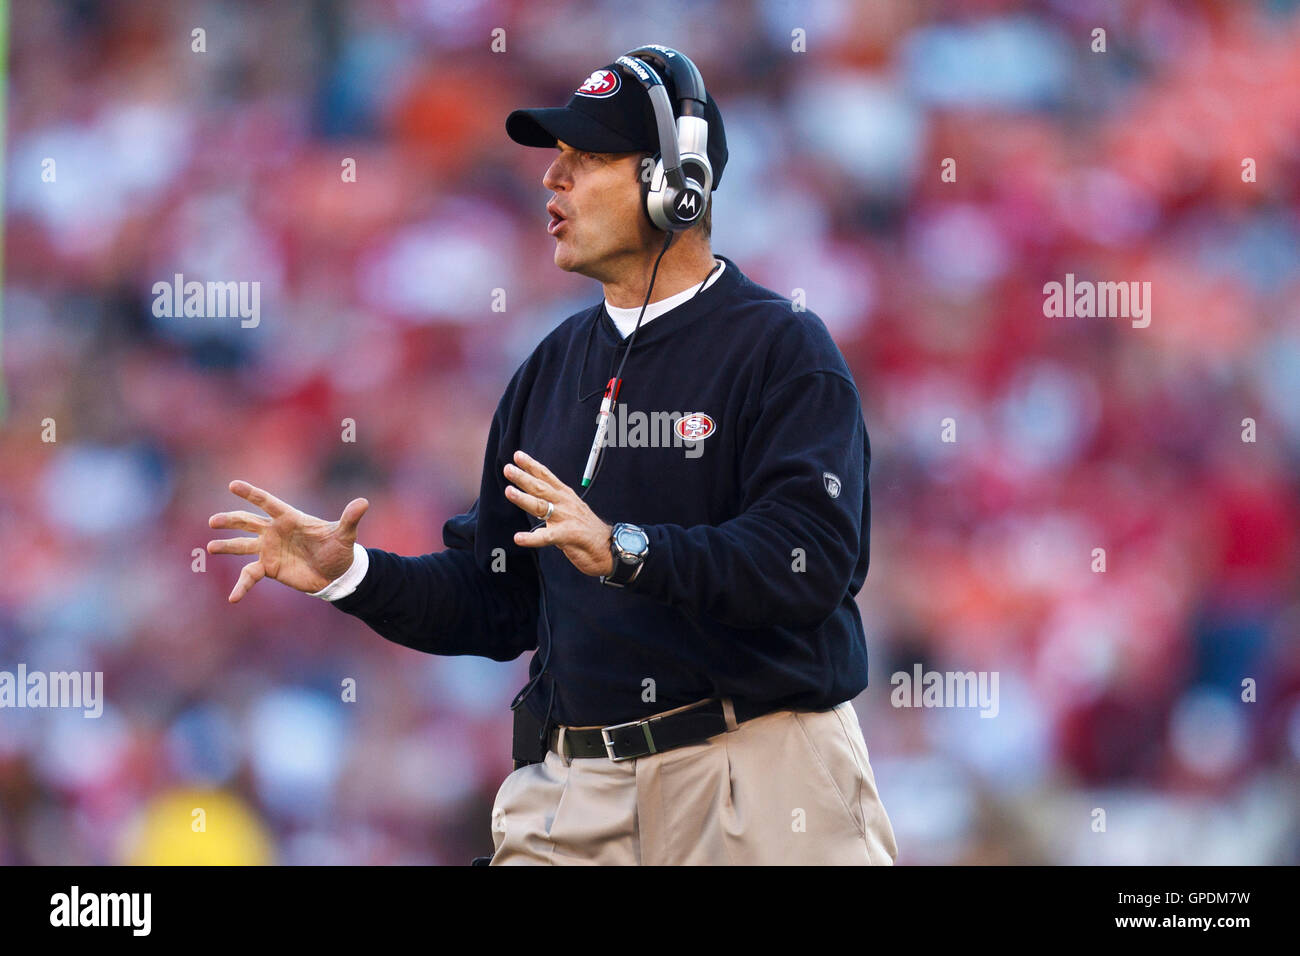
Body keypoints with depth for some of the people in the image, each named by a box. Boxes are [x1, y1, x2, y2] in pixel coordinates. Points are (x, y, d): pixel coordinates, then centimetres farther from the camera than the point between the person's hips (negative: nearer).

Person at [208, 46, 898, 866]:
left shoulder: (781, 348, -4)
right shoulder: (555, 367, 16)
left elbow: (811, 557, -19)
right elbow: (496, 601, 19)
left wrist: (623, 550, -27)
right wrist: (352, 576, 5)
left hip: (755, 779, -5)